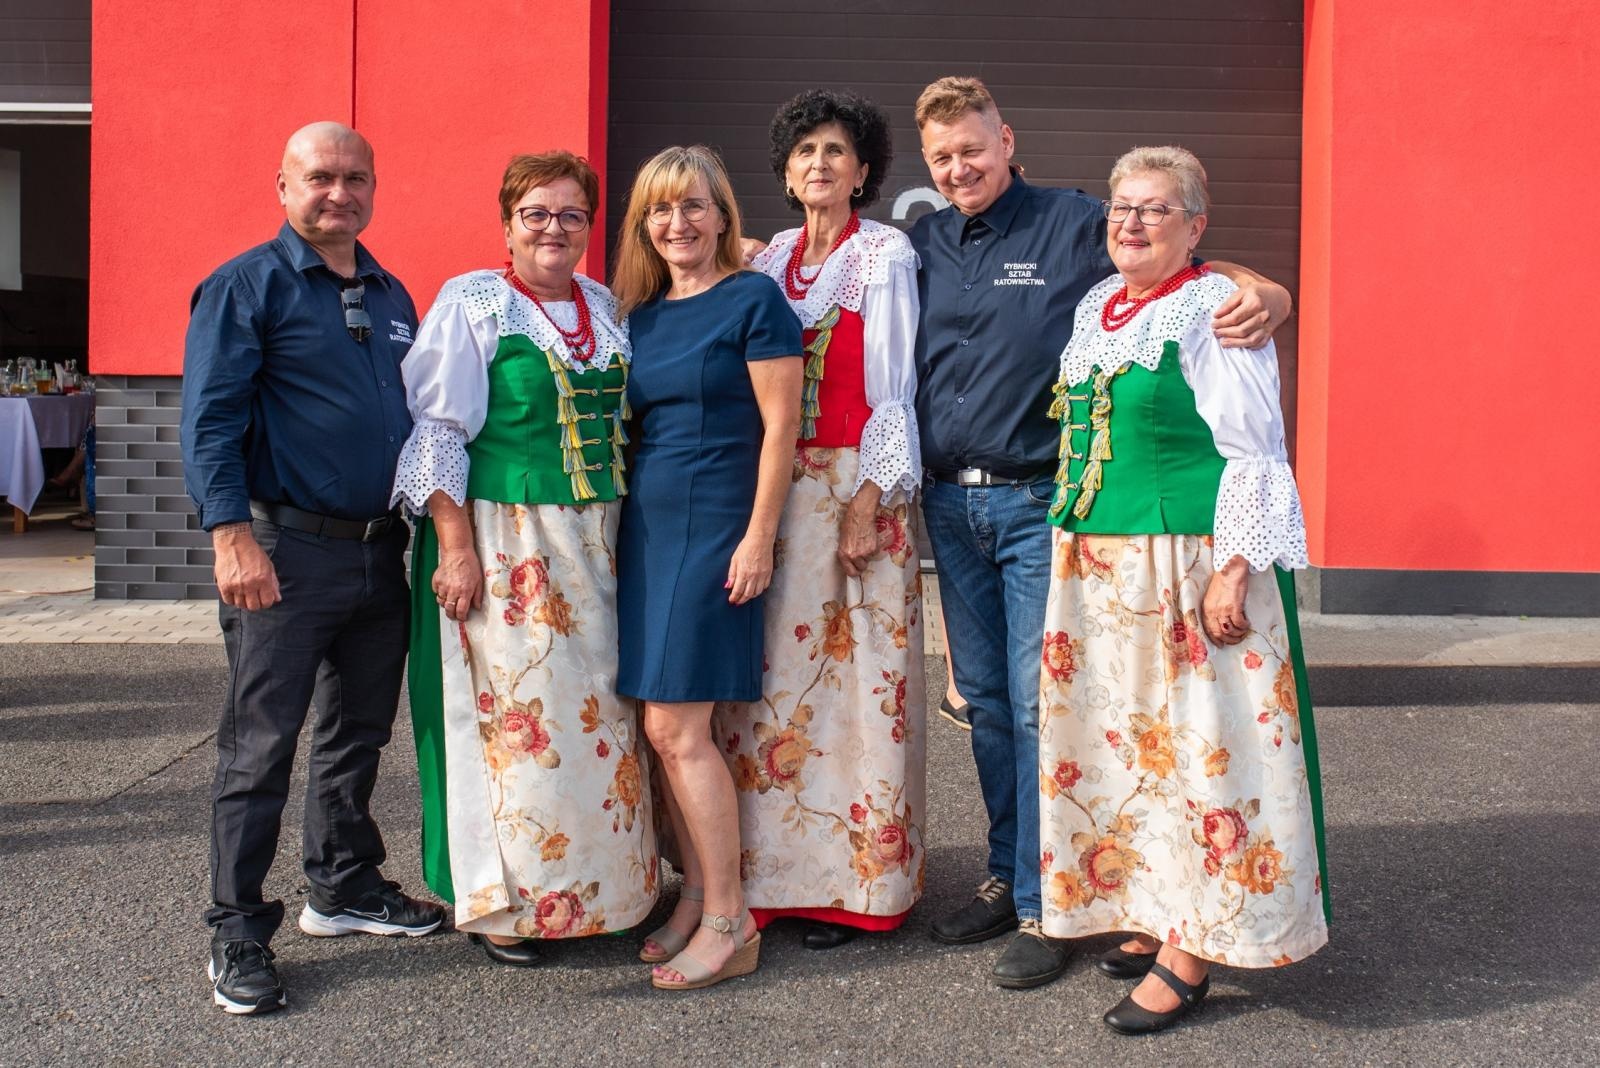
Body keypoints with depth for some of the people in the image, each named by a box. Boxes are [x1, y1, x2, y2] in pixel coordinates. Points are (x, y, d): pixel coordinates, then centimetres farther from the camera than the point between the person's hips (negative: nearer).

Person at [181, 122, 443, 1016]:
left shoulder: (391, 296, 15)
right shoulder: (248, 286, -5)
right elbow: (210, 420, -11)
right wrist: (232, 534, -21)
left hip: (381, 551, 7)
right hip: (289, 552, -6)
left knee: (359, 734, 16)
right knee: (260, 747, -2)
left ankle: (345, 886, 31)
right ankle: (239, 935, 8)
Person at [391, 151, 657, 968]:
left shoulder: (606, 308, 13)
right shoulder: (472, 303, -3)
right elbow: (437, 430, -8)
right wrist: (455, 545, -15)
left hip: (596, 543, 5)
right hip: (505, 541, -5)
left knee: (598, 712, 8)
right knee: (516, 713, -2)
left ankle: (595, 883, 22)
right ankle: (504, 901, 12)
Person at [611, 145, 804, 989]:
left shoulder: (753, 300, -5)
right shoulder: (640, 313, 14)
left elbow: (780, 427, -9)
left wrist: (758, 537, -15)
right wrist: (616, 532, 13)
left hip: (713, 526, -7)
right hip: (644, 528, 7)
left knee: (675, 724, -9)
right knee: (660, 724, 7)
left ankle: (730, 923, 2)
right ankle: (697, 894, 21)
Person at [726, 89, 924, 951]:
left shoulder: (885, 255, 0)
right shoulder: (770, 261, 15)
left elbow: (892, 388, -6)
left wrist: (866, 506, -14)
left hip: (855, 490, -5)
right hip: (772, 490, 5)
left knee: (854, 679, -3)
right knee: (773, 678, 5)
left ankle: (855, 885, 6)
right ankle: (776, 871, 16)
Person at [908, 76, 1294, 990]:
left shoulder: (1076, 224, -3)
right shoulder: (921, 243, 10)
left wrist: (1263, 296, -24)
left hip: (1040, 503, -5)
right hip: (952, 504, 5)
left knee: (1038, 702, -3)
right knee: (986, 700, 12)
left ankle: (1044, 907, 8)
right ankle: (1007, 876, 26)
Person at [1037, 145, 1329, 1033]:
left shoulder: (1213, 311, -8)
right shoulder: (1095, 308, 14)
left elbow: (1253, 455, -12)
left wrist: (1234, 572, -19)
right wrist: (1073, 548, 19)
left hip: (1188, 562, -7)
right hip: (1096, 566, 8)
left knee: (1195, 744, -3)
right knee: (1121, 743, 11)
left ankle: (1189, 956, 5)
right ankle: (1149, 915, 24)